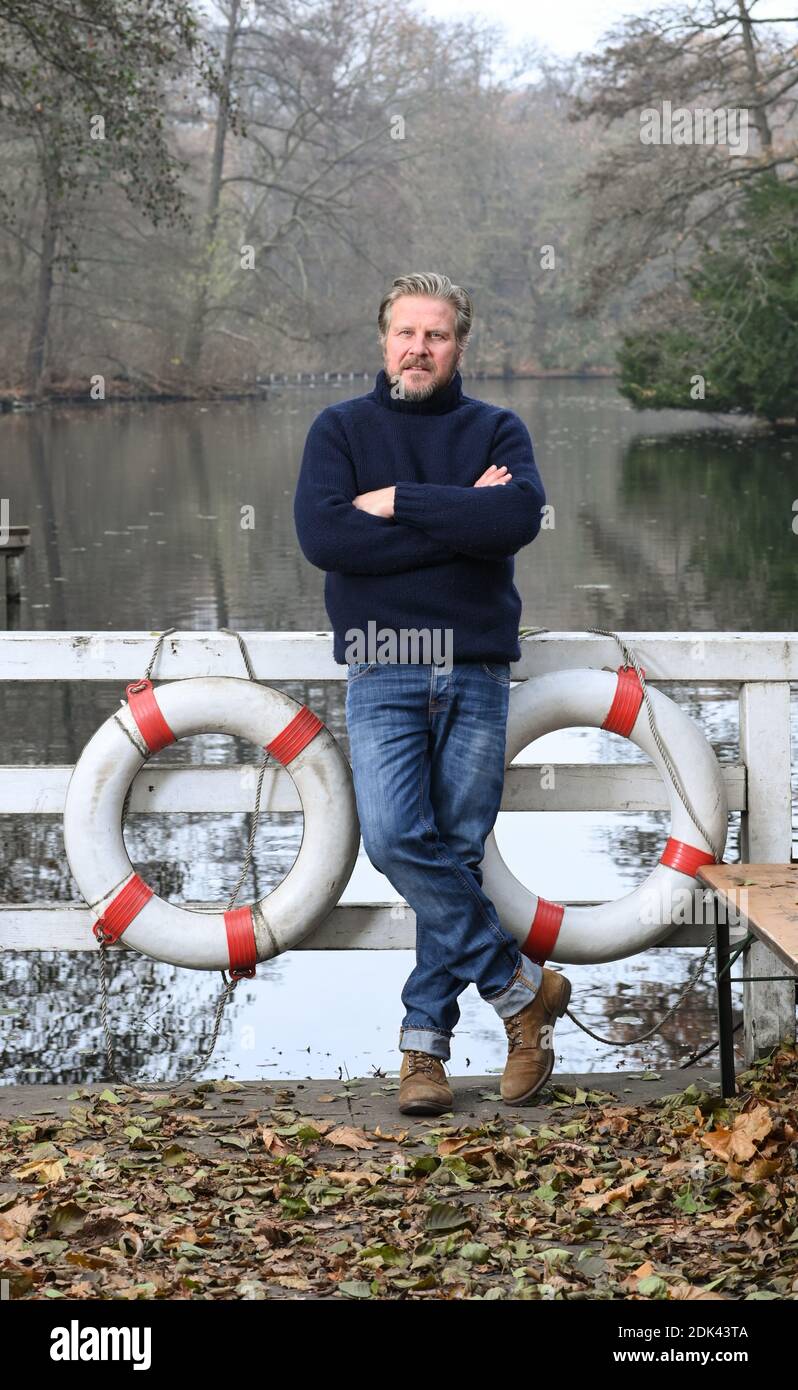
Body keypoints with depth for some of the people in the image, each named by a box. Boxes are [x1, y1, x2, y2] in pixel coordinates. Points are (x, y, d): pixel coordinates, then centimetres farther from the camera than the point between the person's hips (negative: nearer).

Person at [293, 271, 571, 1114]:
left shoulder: (495, 431, 9)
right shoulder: (341, 429, 9)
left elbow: (521, 515, -12)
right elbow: (321, 535, -9)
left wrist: (399, 503, -11)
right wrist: (460, 522, -9)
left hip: (475, 670, 1)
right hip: (382, 672, -1)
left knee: (456, 853, 2)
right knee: (395, 839, -16)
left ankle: (425, 1040, 11)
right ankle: (520, 985, -1)